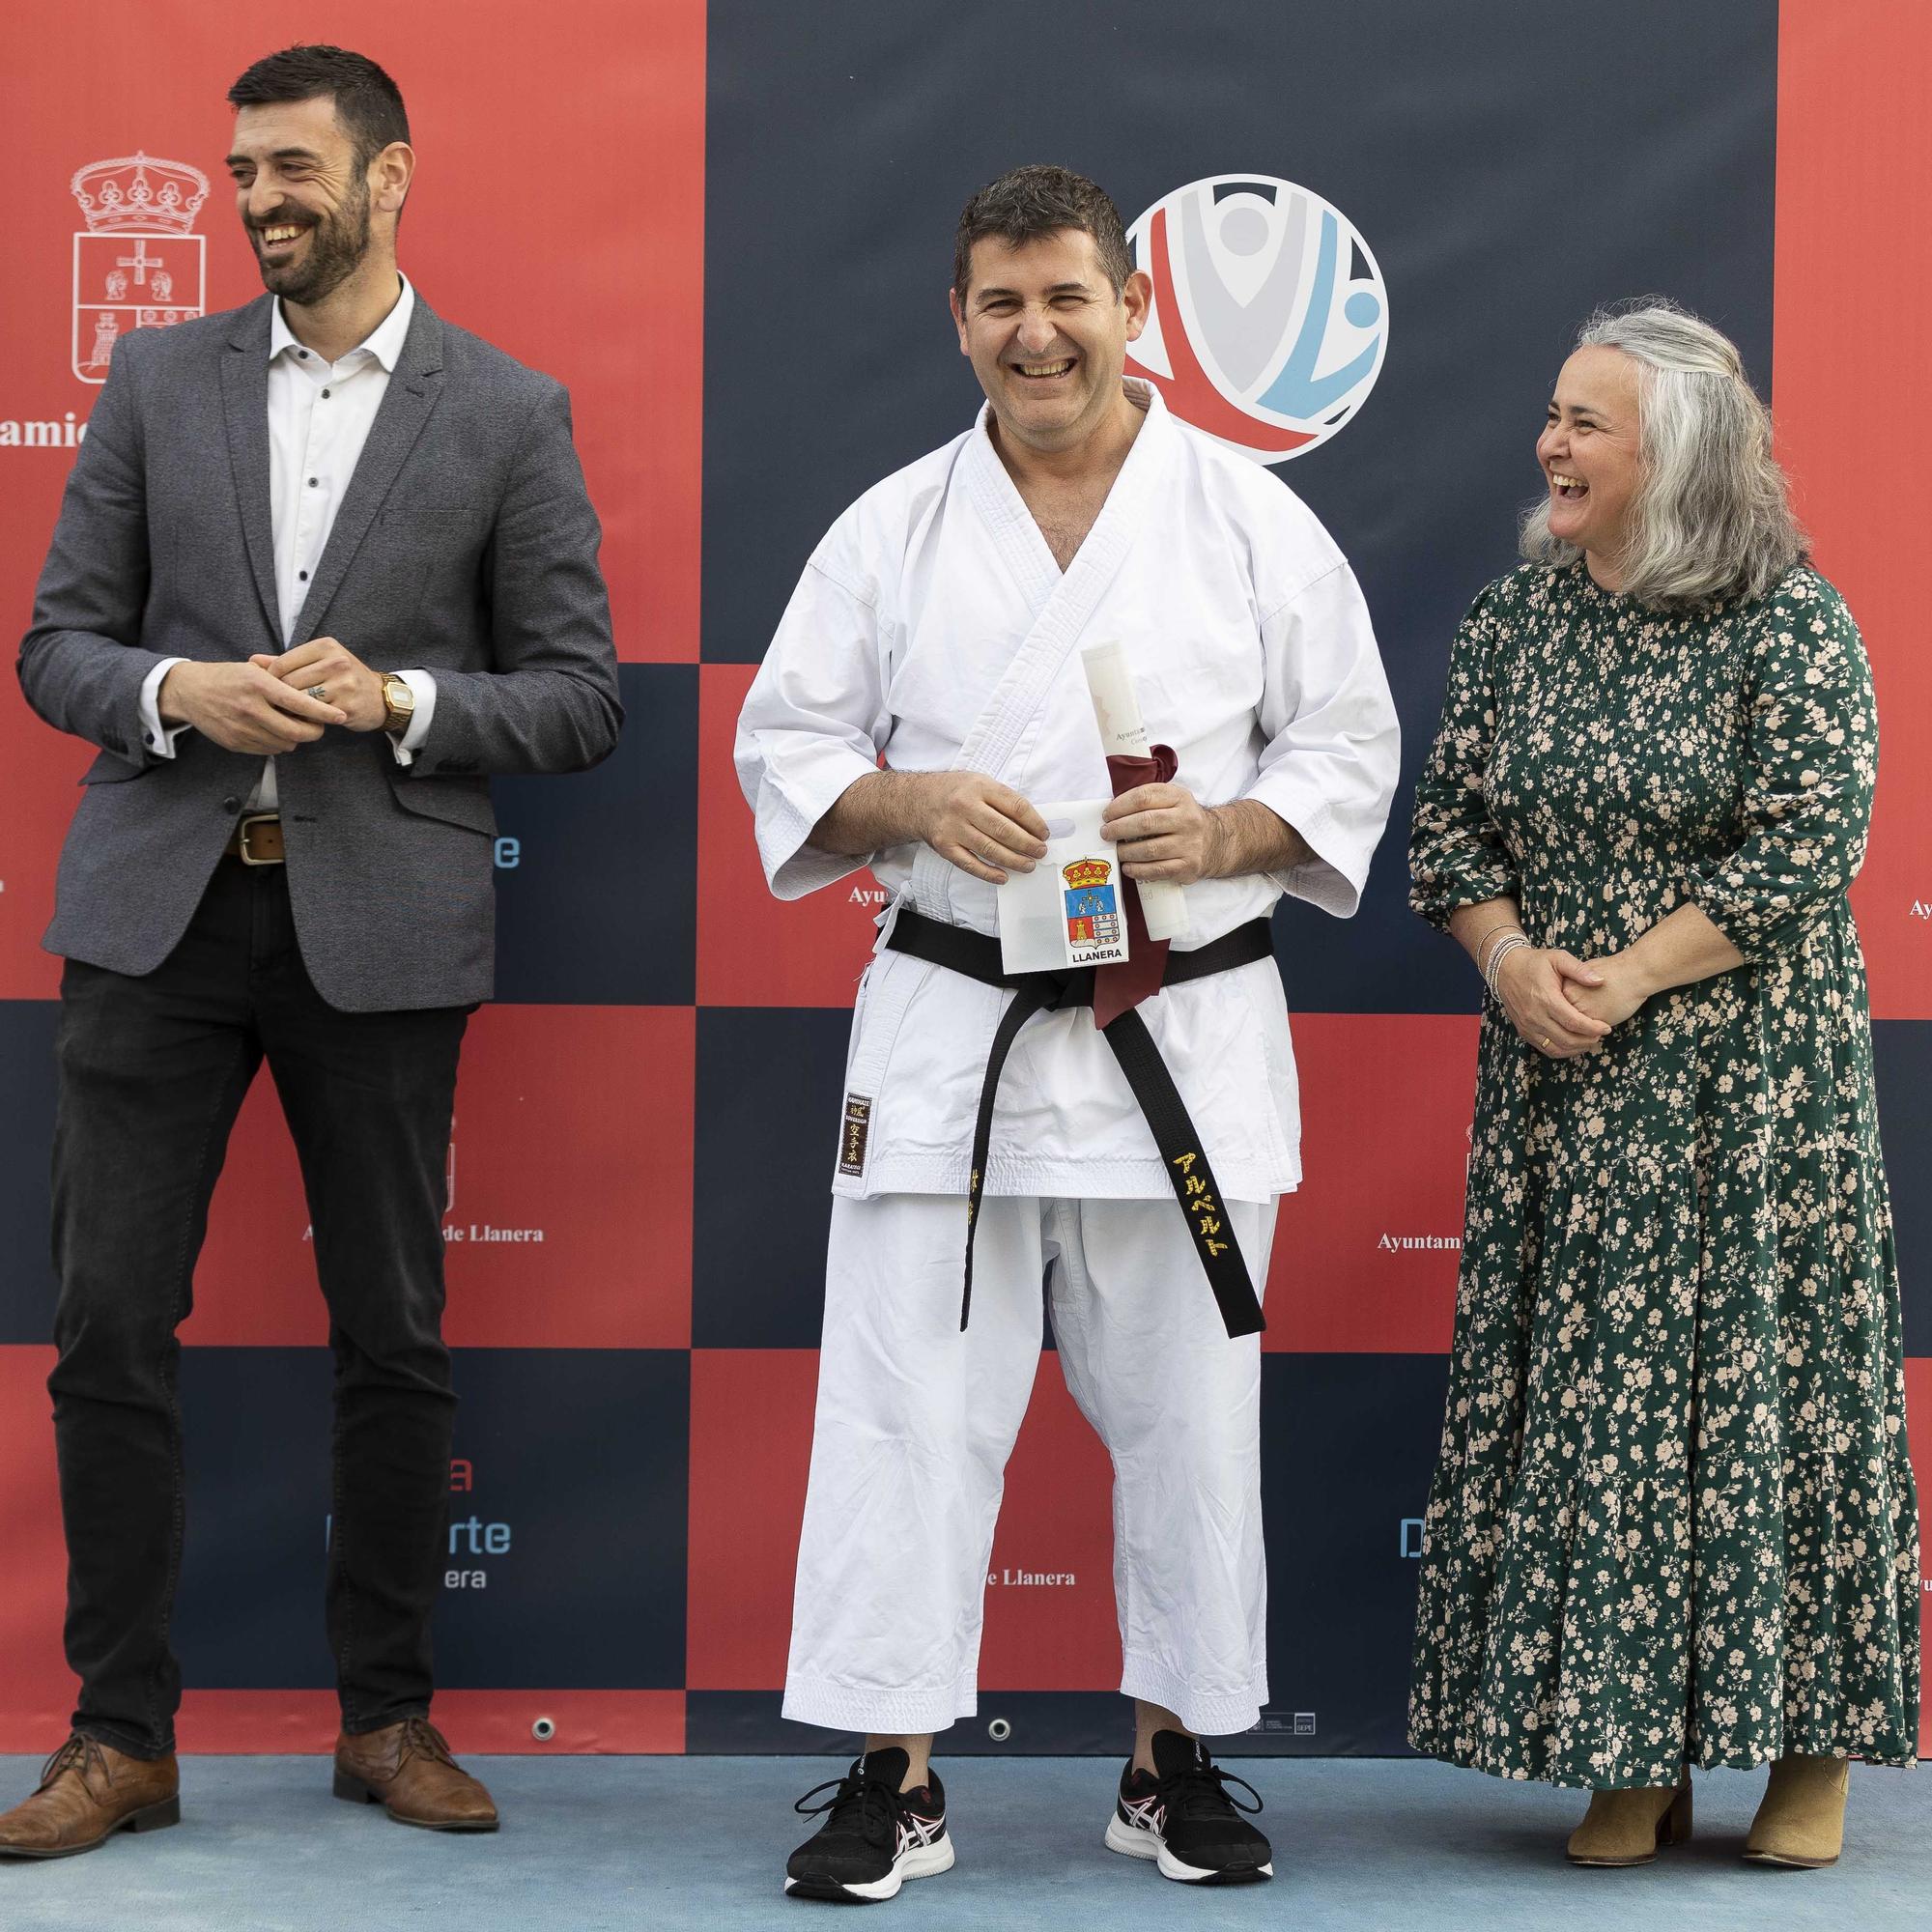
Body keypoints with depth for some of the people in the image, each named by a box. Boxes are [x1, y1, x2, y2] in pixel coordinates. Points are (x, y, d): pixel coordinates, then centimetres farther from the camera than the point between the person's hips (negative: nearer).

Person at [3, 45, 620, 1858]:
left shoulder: (510, 413, 2)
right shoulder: (158, 378, 8)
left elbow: (579, 697, 2)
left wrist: (398, 700, -14)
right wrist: (178, 693, -13)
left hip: (381, 922, -1)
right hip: (160, 905, 2)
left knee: (391, 1337, 7)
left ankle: (386, 1713, 22)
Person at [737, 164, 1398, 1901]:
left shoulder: (1252, 521, 2)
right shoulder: (893, 529, 5)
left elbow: (1349, 751, 5)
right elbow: (786, 745, 8)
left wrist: (1222, 832, -14)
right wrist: (913, 804, -12)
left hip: (1187, 1026, 0)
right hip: (948, 1024, 0)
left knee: (1186, 1413, 8)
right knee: (912, 1406, -1)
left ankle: (1175, 1757, 23)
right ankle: (896, 1777, 9)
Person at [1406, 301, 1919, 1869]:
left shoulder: (1790, 622, -8)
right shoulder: (1520, 617, 8)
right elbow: (1451, 820, 10)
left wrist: (1628, 979, -17)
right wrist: (1510, 959, -8)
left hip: (1748, 1079, -5)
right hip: (1565, 1089, 5)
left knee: (1763, 1375, -1)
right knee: (1584, 1392, 3)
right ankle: (1633, 1759, 11)